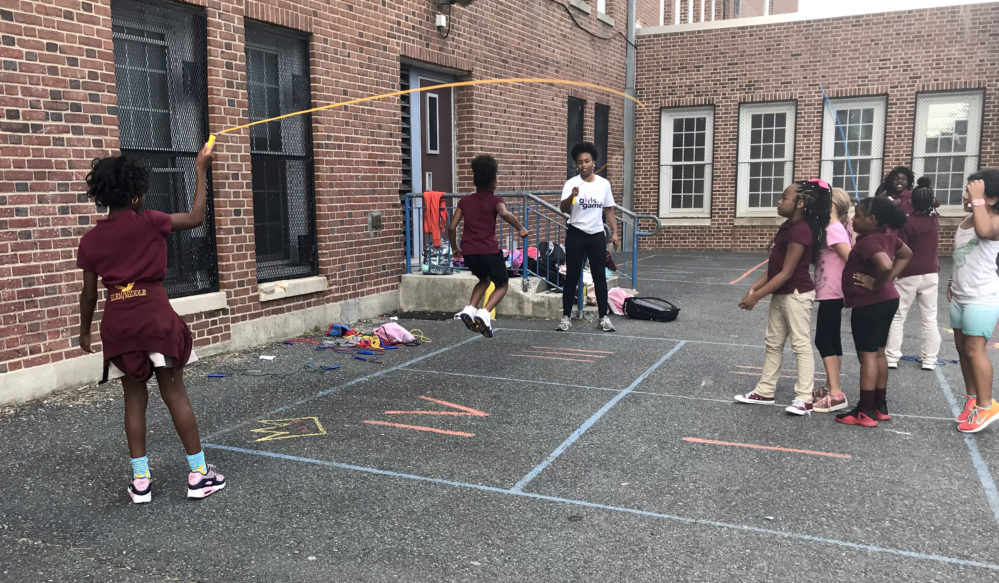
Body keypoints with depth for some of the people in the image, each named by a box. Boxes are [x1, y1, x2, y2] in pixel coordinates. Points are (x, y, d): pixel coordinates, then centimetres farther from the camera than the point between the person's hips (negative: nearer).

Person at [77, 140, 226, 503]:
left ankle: (140, 480, 15)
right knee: (175, 395, 3)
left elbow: (89, 293, 8)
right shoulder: (148, 223, -7)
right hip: (155, 316, -3)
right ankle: (199, 474, 9)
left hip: (118, 322, 3)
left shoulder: (91, 240, 4)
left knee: (134, 400, 12)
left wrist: (85, 331, 22)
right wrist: (201, 171, 9)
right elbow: (196, 217, 5)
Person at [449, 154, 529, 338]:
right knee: (503, 284, 15)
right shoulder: (495, 200, 0)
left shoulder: (465, 201, 13)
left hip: (469, 251, 5)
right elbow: (505, 214, -23)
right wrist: (520, 228, -11)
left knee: (484, 279, 30)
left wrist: (455, 247, 19)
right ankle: (484, 314, -10)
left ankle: (470, 309, 8)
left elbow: (451, 227, 6)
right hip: (489, 250, -5)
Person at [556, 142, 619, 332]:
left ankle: (603, 317, 13)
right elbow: (563, 208, -21)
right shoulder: (571, 183, -7)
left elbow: (609, 210, 12)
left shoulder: (604, 184, 4)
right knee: (572, 276, 2)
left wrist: (614, 232, 6)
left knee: (600, 276, 5)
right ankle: (566, 317, 10)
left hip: (597, 235, 3)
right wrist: (572, 196, -41)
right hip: (576, 235, -2)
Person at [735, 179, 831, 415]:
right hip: (780, 295, 10)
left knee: (801, 345, -1)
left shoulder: (800, 231, -21)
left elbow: (786, 273, -22)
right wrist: (754, 287, 2)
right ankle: (765, 392, 24)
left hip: (797, 295, -10)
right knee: (773, 343, 15)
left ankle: (804, 400, 6)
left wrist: (757, 296, -21)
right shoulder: (788, 227, 8)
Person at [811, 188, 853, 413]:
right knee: (832, 340, 14)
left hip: (831, 293, -10)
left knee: (823, 341, -9)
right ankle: (833, 388, 21)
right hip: (832, 293, 10)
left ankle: (836, 394, -9)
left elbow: (850, 259, -22)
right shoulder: (837, 228, 13)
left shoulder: (833, 229, -16)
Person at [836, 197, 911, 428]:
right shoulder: (887, 235, 8)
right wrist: (890, 278, 11)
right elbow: (906, 255, 22)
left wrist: (877, 285, -20)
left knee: (867, 355, -5)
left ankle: (865, 412, 0)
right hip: (887, 301, 10)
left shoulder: (869, 241, -21)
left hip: (868, 305, -10)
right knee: (878, 353, 15)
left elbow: (885, 265, -38)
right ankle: (880, 407, 23)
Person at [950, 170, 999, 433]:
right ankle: (972, 398, 24)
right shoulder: (965, 219, 10)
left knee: (974, 349, -8)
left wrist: (978, 200, -32)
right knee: (962, 348, 12)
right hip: (960, 296, 9)